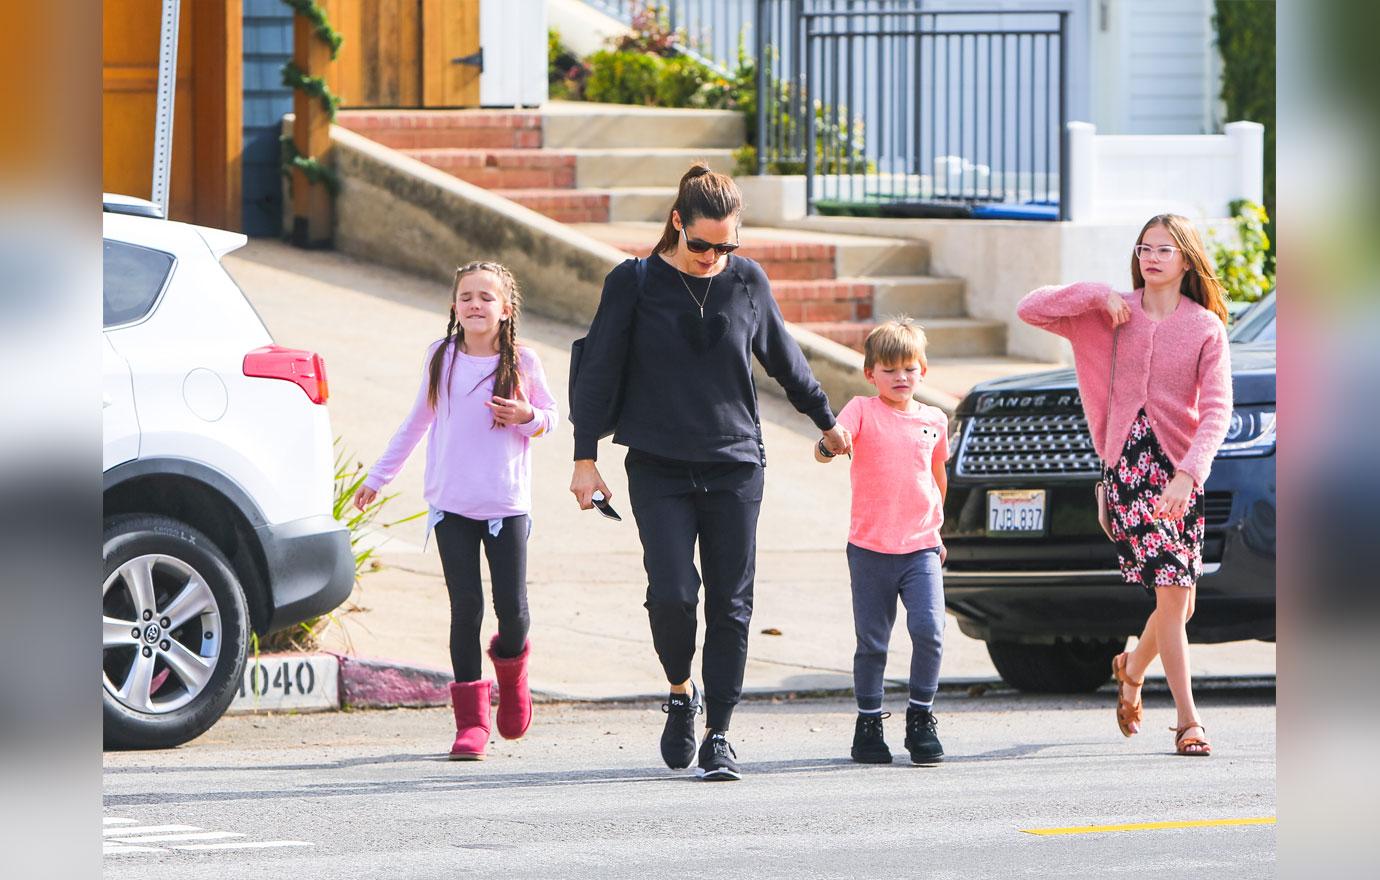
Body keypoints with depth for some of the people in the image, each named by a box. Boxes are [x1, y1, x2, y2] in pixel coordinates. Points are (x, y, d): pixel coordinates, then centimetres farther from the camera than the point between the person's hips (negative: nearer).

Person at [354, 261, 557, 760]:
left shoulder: (522, 363, -1)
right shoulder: (442, 359, 4)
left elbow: (550, 416, 11)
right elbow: (416, 422, 17)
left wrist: (528, 418, -13)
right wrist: (378, 477, 23)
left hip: (506, 507, -1)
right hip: (451, 507, 1)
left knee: (512, 608, -3)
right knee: (466, 608, -5)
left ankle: (511, 665, 33)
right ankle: (470, 721, 1)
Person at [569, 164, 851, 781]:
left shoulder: (747, 282, 4)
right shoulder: (634, 283, -2)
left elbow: (784, 359, 20)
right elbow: (598, 373, 2)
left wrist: (826, 421, 30)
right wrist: (585, 457, -1)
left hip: (735, 467, 2)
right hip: (659, 469, -2)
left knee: (730, 606, -2)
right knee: (672, 592, -15)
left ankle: (718, 737, 3)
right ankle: (681, 694, 12)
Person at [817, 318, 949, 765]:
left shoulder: (934, 420, 8)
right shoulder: (863, 412, -1)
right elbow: (824, 450, -17)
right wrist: (829, 445, -40)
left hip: (921, 549, 2)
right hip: (870, 549, -2)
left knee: (928, 630, -13)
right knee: (871, 642, 3)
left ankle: (921, 719, 2)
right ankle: (868, 724, 17)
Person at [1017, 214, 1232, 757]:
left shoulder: (1206, 327, 1)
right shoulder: (1115, 315, 7)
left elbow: (1217, 410, -8)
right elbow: (1030, 309, 3)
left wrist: (1188, 475, -21)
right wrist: (1099, 295, -7)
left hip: (1181, 470, 1)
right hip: (1127, 465, -1)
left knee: (1180, 600, 5)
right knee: (1172, 592, -13)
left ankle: (1132, 669, 38)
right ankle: (1187, 721, -9)